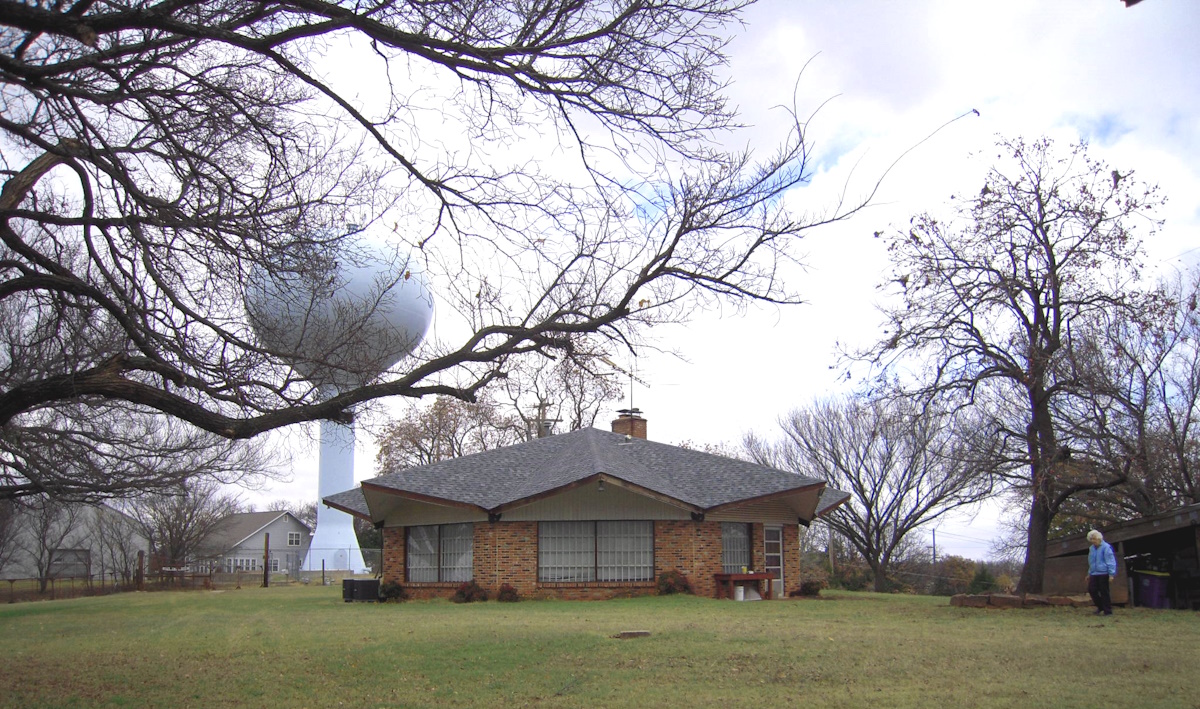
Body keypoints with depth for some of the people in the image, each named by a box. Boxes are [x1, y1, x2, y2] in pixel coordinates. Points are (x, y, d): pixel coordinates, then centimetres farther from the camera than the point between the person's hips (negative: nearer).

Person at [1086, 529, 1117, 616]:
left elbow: (1111, 561, -14)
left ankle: (1107, 611, 8)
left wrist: (1111, 574, -18)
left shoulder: (1106, 547, -11)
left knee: (1104, 592, -3)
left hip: (1103, 574, -7)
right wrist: (1089, 573, 26)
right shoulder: (1092, 548, 14)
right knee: (1091, 590, 3)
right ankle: (1100, 607, 21)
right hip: (1094, 574, 7)